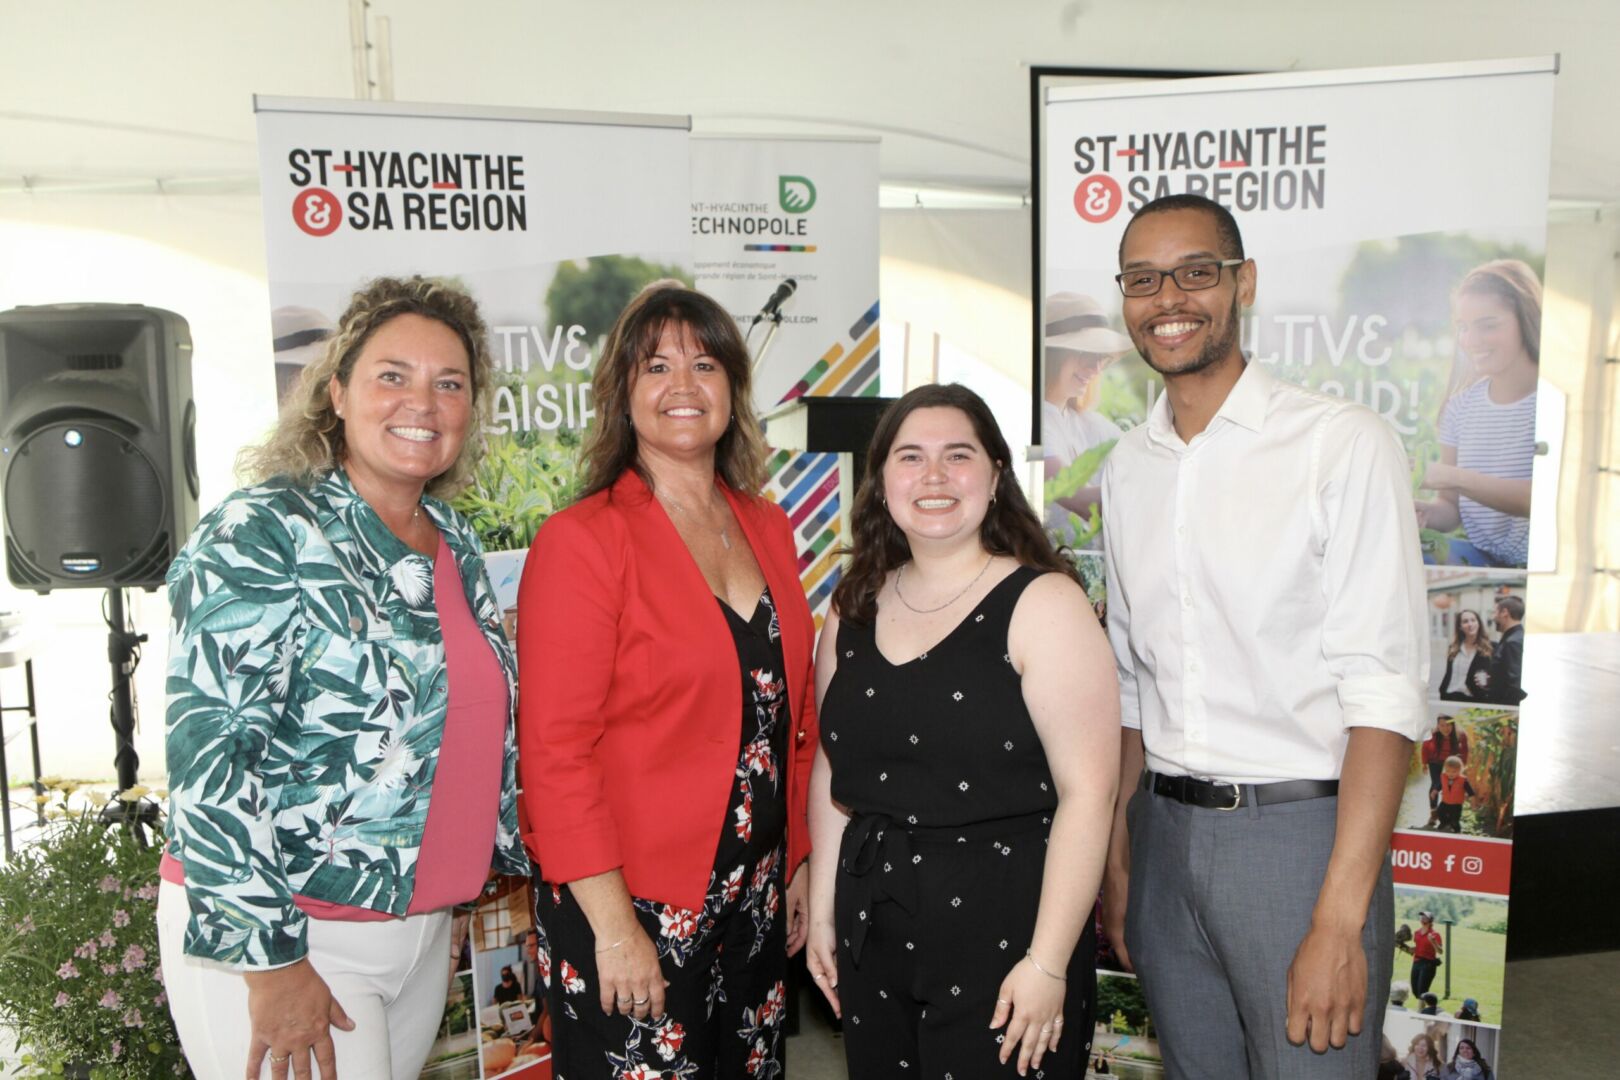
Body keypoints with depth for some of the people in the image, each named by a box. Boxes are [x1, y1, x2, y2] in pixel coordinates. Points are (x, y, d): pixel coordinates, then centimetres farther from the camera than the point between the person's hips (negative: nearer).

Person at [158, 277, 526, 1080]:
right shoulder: (260, 535, -15)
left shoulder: (455, 542, 6)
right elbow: (211, 755, -21)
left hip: (423, 924, 7)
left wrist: (512, 858, 18)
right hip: (262, 933, -7)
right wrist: (269, 960, -20)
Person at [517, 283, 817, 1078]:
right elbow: (554, 750, -16)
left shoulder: (768, 529, 6)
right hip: (634, 903, -6)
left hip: (755, 895, 6)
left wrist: (798, 862, 10)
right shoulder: (582, 542, -13)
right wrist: (613, 925, -16)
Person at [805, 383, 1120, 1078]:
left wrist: (1047, 964, -17)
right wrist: (821, 911, 11)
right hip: (871, 925, 5)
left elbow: (1087, 793, -14)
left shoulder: (1040, 603, -10)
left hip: (1001, 926, -4)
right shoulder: (855, 611, 6)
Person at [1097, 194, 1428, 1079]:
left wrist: (1339, 921, -18)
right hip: (1165, 832, 5)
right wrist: (1116, 858, 11)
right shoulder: (1127, 468, 8)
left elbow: (1383, 691, -14)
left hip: (1299, 830, -5)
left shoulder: (1344, 445, -10)